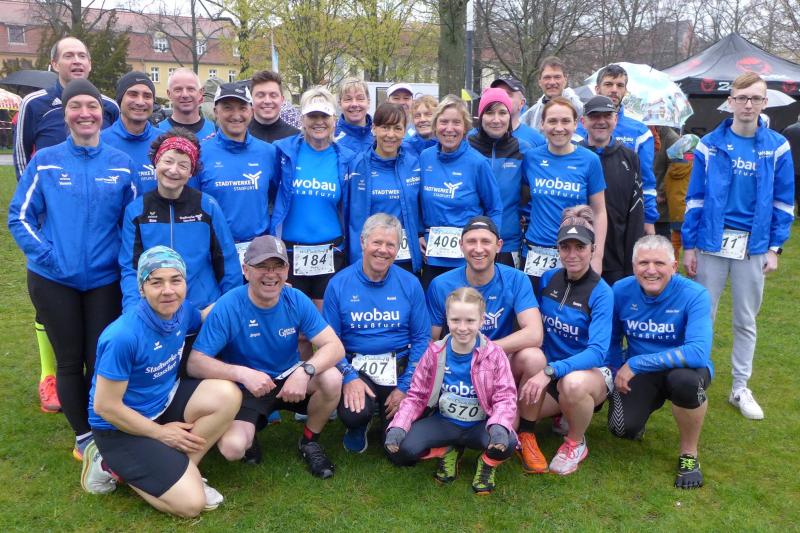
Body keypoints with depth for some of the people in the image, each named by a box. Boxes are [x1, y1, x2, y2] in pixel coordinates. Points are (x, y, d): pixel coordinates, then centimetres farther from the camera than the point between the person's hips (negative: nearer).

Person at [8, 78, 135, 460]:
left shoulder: (121, 164, 3)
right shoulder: (45, 161, 0)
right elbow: (19, 217, -1)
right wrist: (47, 255, -10)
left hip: (104, 279, 1)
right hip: (53, 280, 0)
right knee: (69, 361, 9)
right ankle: (84, 437, 25)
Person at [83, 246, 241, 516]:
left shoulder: (181, 312, -10)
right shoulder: (124, 336, -30)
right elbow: (105, 406, -21)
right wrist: (160, 432, -12)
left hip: (164, 403, 7)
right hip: (121, 427, -7)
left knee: (227, 394, -19)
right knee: (191, 502, -13)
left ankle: (179, 468, -2)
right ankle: (112, 465, 6)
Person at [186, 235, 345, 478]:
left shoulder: (296, 300, -12)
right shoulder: (227, 308, -20)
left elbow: (335, 346, -16)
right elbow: (194, 363, -21)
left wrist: (305, 370, -36)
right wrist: (242, 373, -37)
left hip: (289, 379, 3)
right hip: (245, 391, -2)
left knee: (332, 378, -26)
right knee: (232, 448, -29)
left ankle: (310, 441, 3)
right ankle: (249, 433, 12)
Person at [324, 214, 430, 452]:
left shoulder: (410, 284, -1)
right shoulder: (339, 284, -3)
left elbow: (421, 339, 0)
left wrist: (405, 387, -8)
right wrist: (349, 377, -18)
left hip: (399, 367, 1)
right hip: (356, 367, -1)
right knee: (354, 413, -31)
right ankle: (358, 425, 9)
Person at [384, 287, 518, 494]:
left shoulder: (494, 355, -10)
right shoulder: (435, 353, -6)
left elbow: (505, 398, -12)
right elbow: (416, 396, -1)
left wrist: (499, 426, -34)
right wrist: (398, 426, -17)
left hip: (479, 425, -2)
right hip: (444, 422, 2)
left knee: (507, 443, -34)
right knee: (400, 448, -23)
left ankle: (488, 462, 6)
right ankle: (447, 452, 10)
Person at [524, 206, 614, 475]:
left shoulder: (601, 292, -16)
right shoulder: (547, 279, 0)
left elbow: (597, 351, -25)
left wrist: (550, 371, -37)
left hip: (592, 373, -4)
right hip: (548, 372, 5)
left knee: (572, 383, -40)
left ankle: (576, 443, -7)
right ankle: (566, 411, 13)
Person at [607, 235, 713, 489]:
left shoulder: (694, 295, -22)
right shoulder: (621, 291, -11)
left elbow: (698, 352, -34)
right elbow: (613, 339, 6)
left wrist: (636, 364, -32)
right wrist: (618, 376, -3)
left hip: (682, 368, -3)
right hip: (639, 373, 3)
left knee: (685, 379, -39)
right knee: (622, 428, -21)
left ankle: (689, 453, -11)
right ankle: (646, 404, 19)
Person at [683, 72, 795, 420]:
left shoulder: (777, 147, 1)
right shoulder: (710, 145, -2)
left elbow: (783, 202, 4)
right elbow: (695, 199, -1)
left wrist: (774, 248, -1)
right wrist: (689, 245, -3)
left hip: (754, 246, 1)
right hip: (712, 242, -1)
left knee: (746, 320, 11)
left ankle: (740, 388, 24)